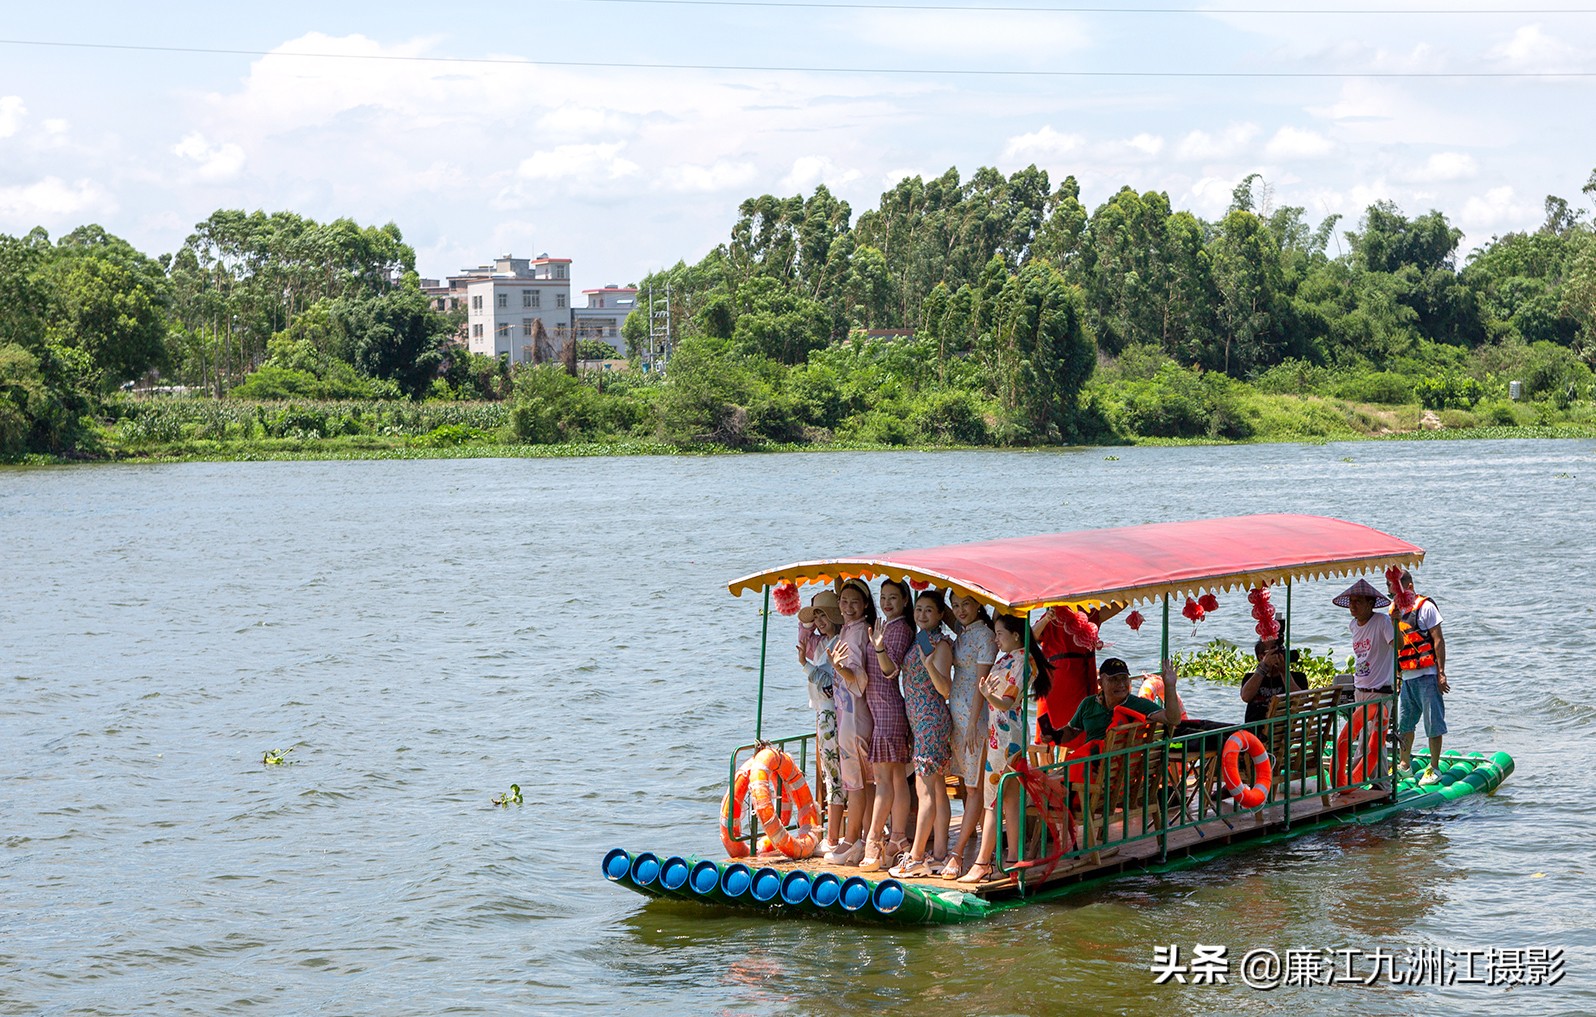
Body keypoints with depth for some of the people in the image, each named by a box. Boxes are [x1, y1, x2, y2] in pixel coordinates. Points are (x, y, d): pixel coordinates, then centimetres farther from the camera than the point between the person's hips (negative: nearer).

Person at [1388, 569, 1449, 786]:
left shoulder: (1425, 606, -8)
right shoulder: (1394, 610, 12)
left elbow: (1438, 640, -10)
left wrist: (1441, 673, -14)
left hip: (1427, 675, -7)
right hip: (1406, 677, 7)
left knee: (1433, 723, -2)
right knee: (1403, 723, 14)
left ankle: (1433, 768, 4)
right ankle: (1405, 765, 27)